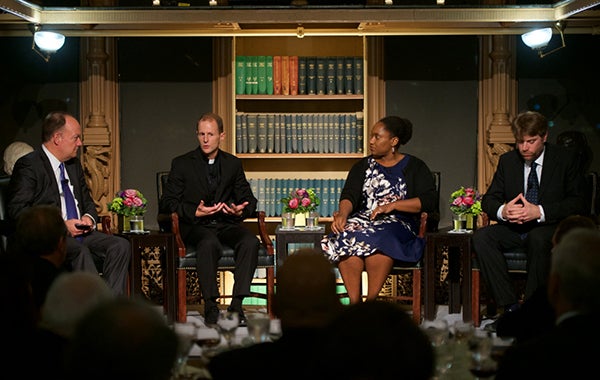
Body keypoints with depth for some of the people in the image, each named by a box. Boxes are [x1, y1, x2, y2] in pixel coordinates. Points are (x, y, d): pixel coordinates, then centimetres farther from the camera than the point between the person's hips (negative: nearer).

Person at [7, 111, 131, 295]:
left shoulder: (74, 164, 20)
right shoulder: (28, 165, -5)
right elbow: (17, 210, -14)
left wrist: (89, 217, 3)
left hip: (80, 232, 8)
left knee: (121, 245, -17)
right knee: (80, 251, -36)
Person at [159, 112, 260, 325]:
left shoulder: (233, 164, 16)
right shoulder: (182, 164, 7)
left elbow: (249, 199, 16)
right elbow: (167, 203, 2)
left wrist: (241, 210, -9)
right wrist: (195, 212, -16)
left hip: (226, 224, 3)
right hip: (196, 225, -3)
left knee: (250, 242, -30)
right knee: (210, 243, -38)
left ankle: (237, 303, -28)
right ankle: (210, 306, -30)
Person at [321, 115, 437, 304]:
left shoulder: (414, 167, 11)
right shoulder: (363, 166, 21)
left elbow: (428, 200, -2)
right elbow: (349, 196, 6)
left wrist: (392, 205, -11)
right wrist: (343, 214, -17)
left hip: (398, 223, -3)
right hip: (363, 219, 3)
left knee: (378, 239, -38)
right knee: (347, 235, -34)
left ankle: (371, 300, -36)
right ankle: (354, 302, -36)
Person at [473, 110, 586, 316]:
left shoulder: (564, 159, -2)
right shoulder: (507, 161, 9)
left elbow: (577, 203, -9)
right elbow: (488, 200, 8)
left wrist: (540, 212, -23)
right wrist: (502, 211, -18)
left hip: (549, 228, -4)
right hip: (514, 229, 4)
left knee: (538, 238, -38)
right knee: (481, 237, -24)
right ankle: (510, 306, -24)